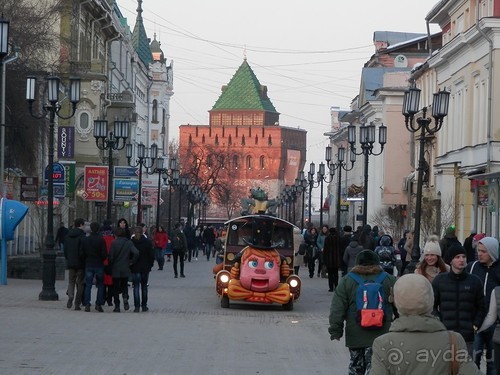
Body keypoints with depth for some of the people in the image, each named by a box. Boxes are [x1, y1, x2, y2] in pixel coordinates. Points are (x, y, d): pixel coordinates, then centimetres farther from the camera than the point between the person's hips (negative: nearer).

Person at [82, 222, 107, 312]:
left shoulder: (85, 240, 0)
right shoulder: (101, 240, -9)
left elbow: (82, 253, 2)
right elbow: (104, 254, -11)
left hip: (88, 265, 2)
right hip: (99, 264, -2)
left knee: (88, 285, 6)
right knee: (100, 285, 8)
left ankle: (87, 304, 0)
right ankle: (98, 304, 2)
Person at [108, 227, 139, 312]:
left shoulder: (114, 243, -9)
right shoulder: (129, 243, -2)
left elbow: (111, 256, -10)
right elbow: (136, 253, -14)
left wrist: (111, 266, 5)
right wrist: (132, 262, 1)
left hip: (115, 270, -2)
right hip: (125, 270, 2)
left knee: (115, 288, 8)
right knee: (124, 285, 19)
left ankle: (117, 306, 5)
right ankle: (125, 297, -10)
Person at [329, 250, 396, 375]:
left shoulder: (346, 280, 4)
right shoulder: (389, 280, 4)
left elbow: (337, 309, 0)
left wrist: (336, 330, 4)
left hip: (355, 335, 1)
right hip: (381, 335, -1)